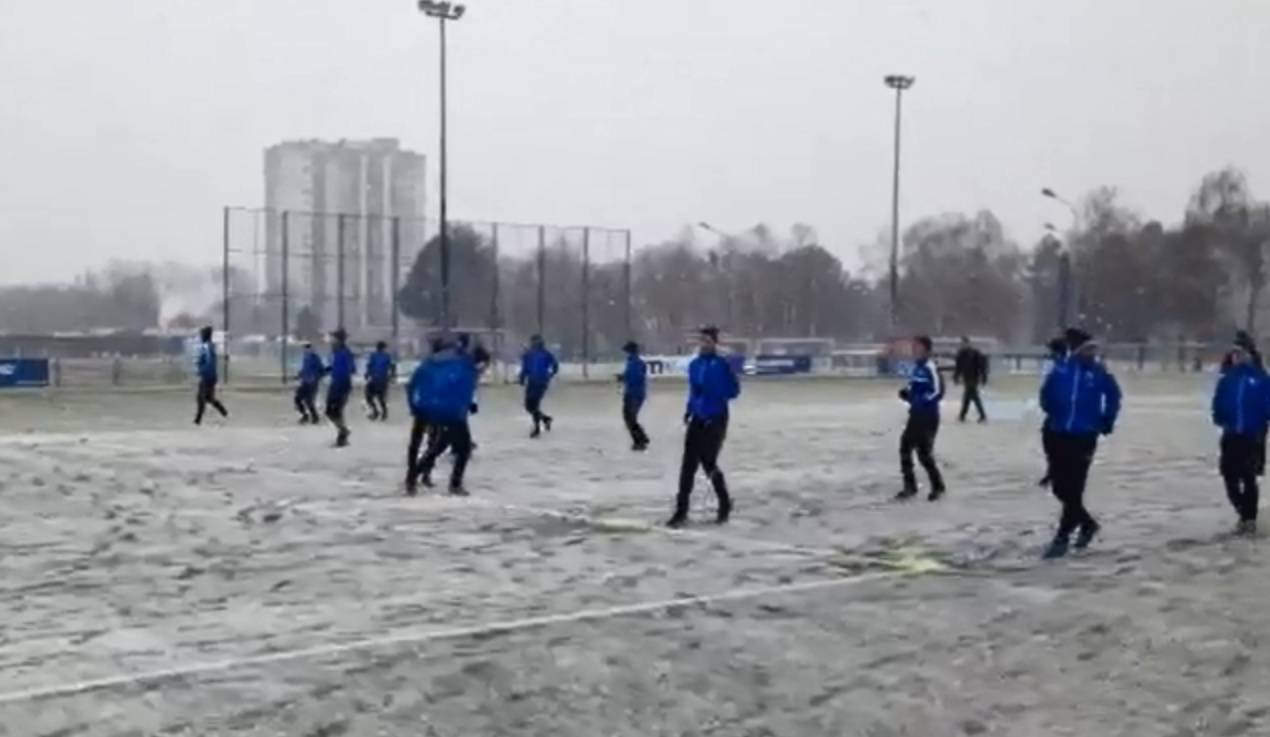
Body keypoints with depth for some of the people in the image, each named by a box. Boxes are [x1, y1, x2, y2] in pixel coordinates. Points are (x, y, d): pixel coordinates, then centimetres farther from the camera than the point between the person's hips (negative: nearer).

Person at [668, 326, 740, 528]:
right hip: (697, 420, 6)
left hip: (716, 420, -6)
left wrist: (712, 391, -23)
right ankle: (681, 512, -1)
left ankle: (725, 505, 22)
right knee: (688, 465, -2)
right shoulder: (694, 365, 10)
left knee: (708, 463, -1)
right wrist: (689, 410, 12)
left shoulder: (722, 365, -11)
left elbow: (734, 391, -14)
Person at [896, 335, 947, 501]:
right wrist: (907, 393, 5)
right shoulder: (916, 367, 11)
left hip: (928, 417, -9)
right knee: (905, 447, 7)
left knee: (924, 453, -5)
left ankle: (938, 486, 13)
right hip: (916, 416, 9)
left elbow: (938, 392, -22)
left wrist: (921, 400, -25)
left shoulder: (930, 368, -17)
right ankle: (910, 486, 17)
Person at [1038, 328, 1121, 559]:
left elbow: (1113, 396, 10)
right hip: (1058, 435, 3)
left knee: (1073, 489, -7)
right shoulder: (1060, 370, -2)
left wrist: (1107, 421, 8)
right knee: (1060, 488, 9)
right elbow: (1046, 393, 13)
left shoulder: (1099, 374, -5)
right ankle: (1087, 522, 32)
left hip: (1084, 437, -3)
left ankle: (1062, 536, 2)